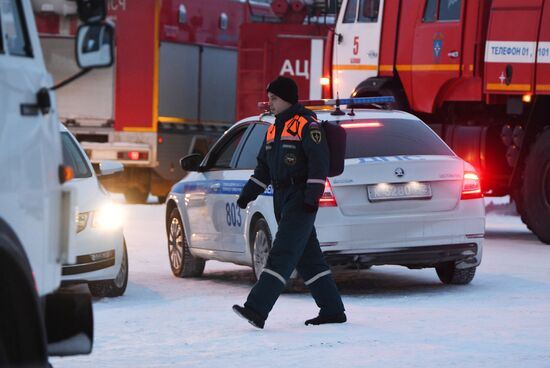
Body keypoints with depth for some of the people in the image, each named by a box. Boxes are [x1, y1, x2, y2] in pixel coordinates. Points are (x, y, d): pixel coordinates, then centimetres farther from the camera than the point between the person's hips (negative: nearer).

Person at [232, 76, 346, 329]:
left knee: (282, 254, -15)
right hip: (282, 199, 9)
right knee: (307, 258, 10)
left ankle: (257, 309, -24)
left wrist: (312, 197, -21)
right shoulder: (274, 129, 18)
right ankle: (333, 310, 15)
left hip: (300, 200, -9)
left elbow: (319, 162, -15)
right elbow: (264, 167, 22)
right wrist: (248, 194, 11)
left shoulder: (307, 125, -9)